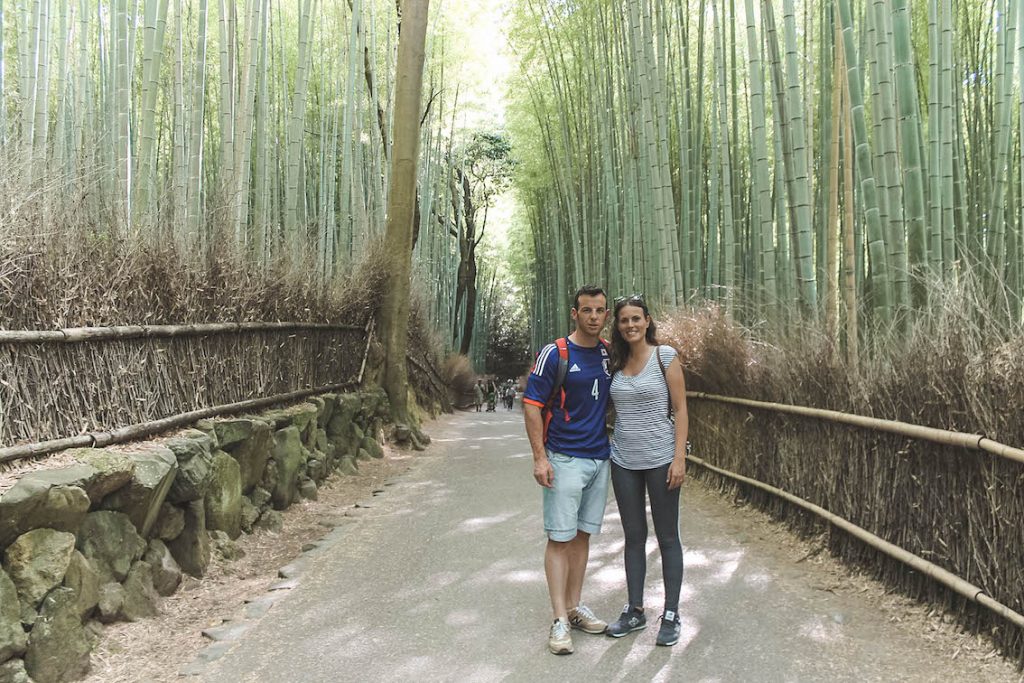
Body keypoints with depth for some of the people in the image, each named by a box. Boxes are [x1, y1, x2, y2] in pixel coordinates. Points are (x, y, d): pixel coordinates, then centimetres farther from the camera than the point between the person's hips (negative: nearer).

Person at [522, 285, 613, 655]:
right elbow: (532, 405, -10)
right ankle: (560, 620, 3)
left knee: (582, 535, 13)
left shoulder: (610, 353, 7)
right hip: (564, 459, -5)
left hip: (600, 458, 6)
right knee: (560, 538, -2)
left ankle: (575, 607, 24)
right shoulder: (554, 354, -10)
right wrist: (539, 457, -17)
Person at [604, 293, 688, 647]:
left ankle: (671, 615, 16)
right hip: (624, 460, 5)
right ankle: (635, 610, 23)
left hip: (660, 458, -4)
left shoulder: (665, 356, -6)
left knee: (667, 537, 5)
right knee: (633, 537, 12)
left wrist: (679, 458, -13)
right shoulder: (615, 362, 6)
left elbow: (680, 409, -7)